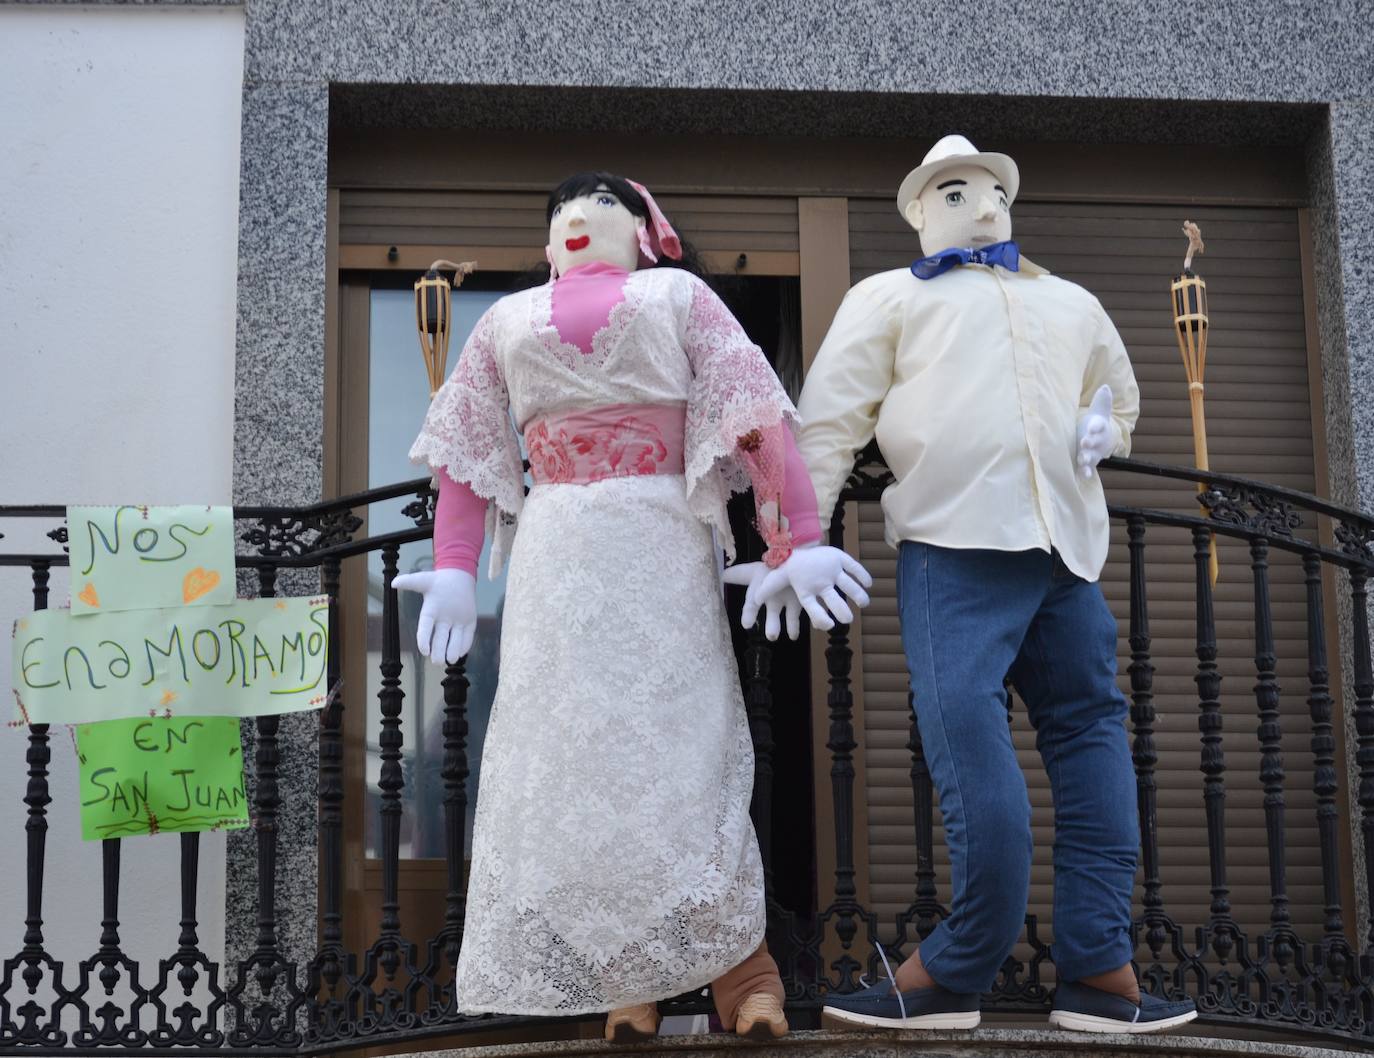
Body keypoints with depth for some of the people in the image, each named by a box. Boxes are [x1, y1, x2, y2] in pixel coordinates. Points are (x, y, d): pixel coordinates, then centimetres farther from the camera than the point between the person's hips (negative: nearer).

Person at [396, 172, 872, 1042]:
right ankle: (625, 979, 4)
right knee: (573, 758, -2)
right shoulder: (509, 319, 21)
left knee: (680, 750, -7)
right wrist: (455, 569, 4)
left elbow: (757, 417, 0)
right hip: (555, 559, 3)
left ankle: (741, 970, 2)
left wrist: (800, 541, -11)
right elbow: (468, 452, 16)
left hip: (663, 550, -3)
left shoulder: (677, 296, 12)